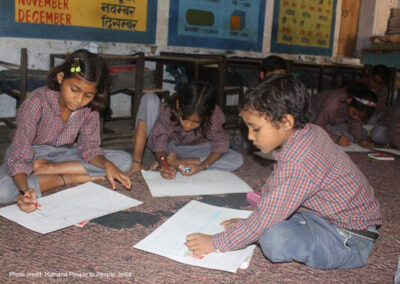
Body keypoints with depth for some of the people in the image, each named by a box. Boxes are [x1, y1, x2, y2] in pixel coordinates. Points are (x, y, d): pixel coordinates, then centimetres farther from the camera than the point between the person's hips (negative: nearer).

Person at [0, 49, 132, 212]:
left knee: (124, 160, -13)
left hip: (64, 155, 4)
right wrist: (24, 190, -47)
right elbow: (19, 155, -29)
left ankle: (47, 169, -16)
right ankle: (68, 179, -17)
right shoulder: (37, 103, -26)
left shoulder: (90, 109, -13)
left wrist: (107, 165, -30)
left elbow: (90, 148, -8)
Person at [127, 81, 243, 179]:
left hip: (189, 149, 2)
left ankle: (177, 160, -22)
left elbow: (220, 145, -21)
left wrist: (202, 166, -37)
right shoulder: (167, 112, -32)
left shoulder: (214, 116, -30)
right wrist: (164, 166, -45)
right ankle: (136, 163, -24)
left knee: (237, 160, -22)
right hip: (167, 145, -2)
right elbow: (159, 146, -26)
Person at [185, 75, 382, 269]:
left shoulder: (299, 163, -32)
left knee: (274, 240, -30)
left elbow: (266, 218, -27)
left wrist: (216, 243, -16)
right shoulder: (310, 132, -3)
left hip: (349, 242, -9)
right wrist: (249, 221, 10)